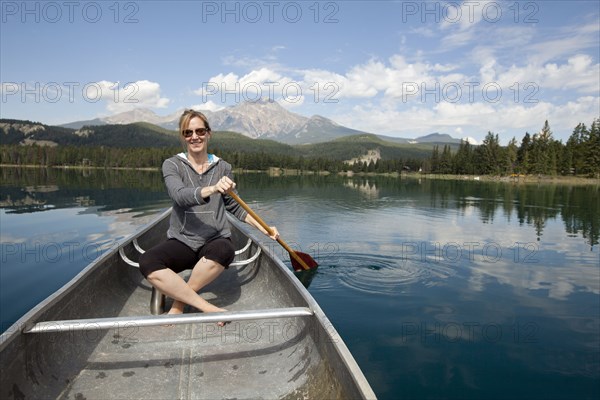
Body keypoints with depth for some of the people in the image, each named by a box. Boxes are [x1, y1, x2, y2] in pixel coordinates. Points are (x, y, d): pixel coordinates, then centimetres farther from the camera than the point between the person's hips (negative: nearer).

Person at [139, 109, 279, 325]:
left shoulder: (222, 167, 8)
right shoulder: (172, 165, 2)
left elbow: (234, 207, 18)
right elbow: (179, 195, -19)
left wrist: (263, 228, 7)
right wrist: (212, 189, -39)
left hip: (215, 240, 1)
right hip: (182, 241, 0)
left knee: (224, 251, -35)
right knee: (147, 262, -29)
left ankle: (178, 303, -14)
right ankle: (209, 308, -23)